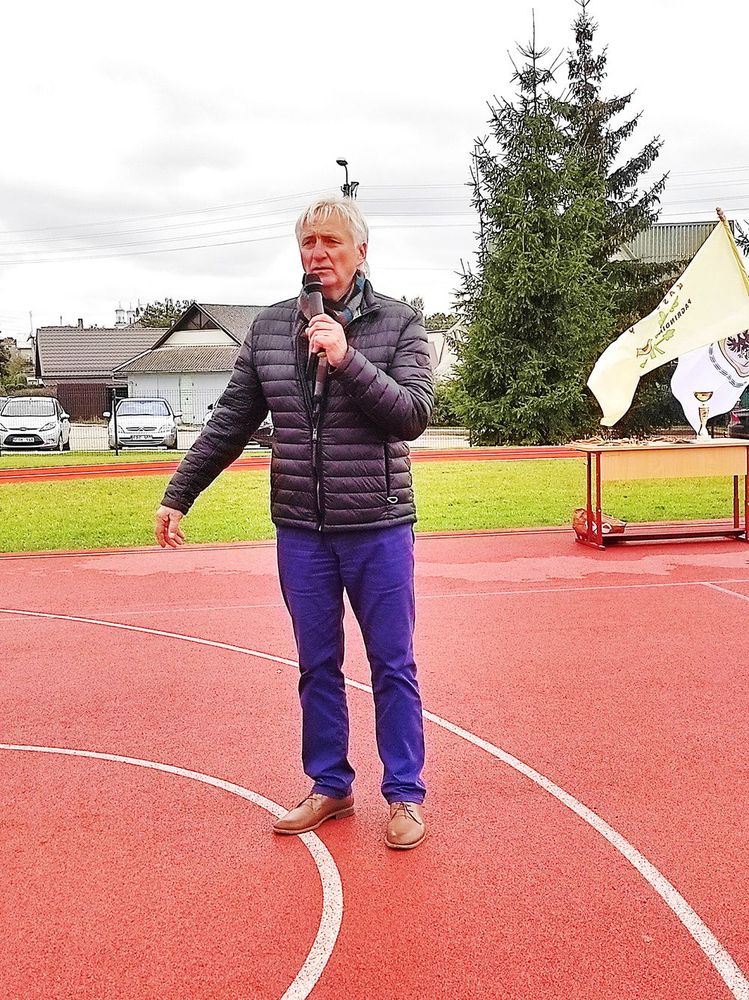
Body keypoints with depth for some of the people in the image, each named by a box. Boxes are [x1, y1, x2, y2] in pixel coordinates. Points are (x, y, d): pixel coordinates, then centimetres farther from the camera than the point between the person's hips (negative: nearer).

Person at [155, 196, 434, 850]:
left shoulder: (399, 324, -3)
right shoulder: (270, 328, 5)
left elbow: (414, 415, -13)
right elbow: (231, 423, 9)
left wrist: (347, 359, -22)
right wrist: (179, 494, 8)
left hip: (378, 529, -3)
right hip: (300, 531, 3)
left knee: (393, 666, 7)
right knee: (317, 666, 13)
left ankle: (405, 795, 22)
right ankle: (330, 787, 29)